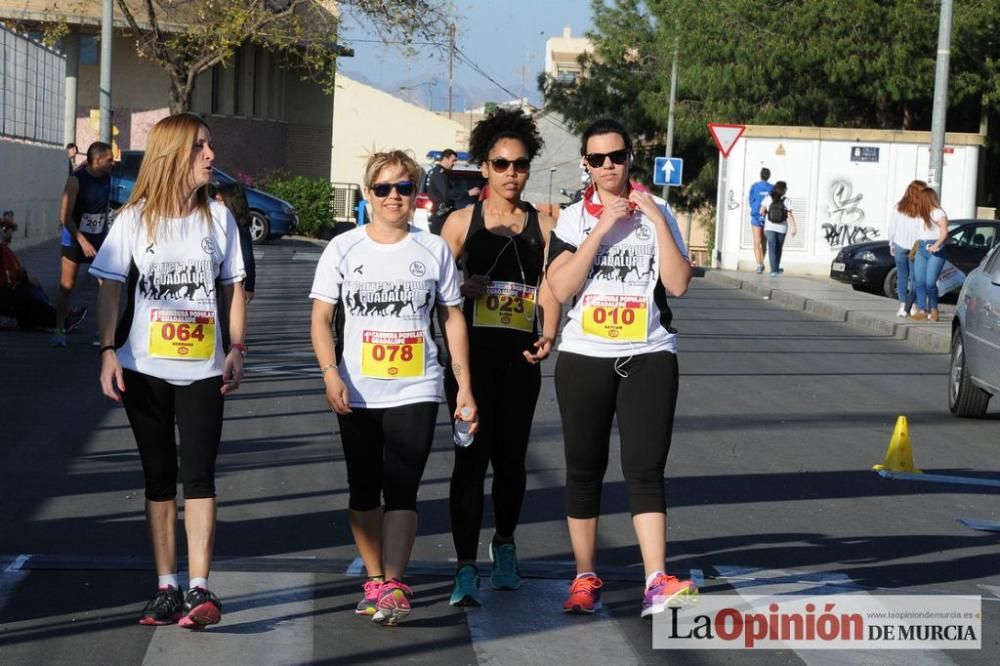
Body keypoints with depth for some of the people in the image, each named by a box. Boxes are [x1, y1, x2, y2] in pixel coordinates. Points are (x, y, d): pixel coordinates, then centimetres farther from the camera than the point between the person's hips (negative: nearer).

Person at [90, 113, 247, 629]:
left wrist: (236, 348, -1)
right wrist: (108, 352, -9)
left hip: (203, 371, 0)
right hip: (146, 370, 0)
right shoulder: (135, 219, 0)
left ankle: (199, 589, -12)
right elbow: (110, 290, 0)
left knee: (198, 475, -9)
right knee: (159, 477, 6)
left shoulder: (218, 217, 4)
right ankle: (167, 588, 13)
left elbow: (232, 289, 9)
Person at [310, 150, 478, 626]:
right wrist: (330, 373, -15)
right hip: (358, 395, 1)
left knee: (401, 490, -11)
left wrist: (464, 386, 6)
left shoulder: (433, 250, 4)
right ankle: (374, 580, 20)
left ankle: (393, 585, -16)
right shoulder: (343, 249, 2)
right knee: (364, 491, 9)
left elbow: (452, 319, 10)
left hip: (416, 392, -1)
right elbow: (321, 319, 1)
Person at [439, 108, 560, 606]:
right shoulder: (462, 222, 4)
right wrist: (464, 289, -14)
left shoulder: (543, 227, 7)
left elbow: (549, 289, 2)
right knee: (471, 457, -7)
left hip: (520, 359, 2)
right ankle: (466, 569, -5)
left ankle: (504, 545, 35)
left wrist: (548, 337, -13)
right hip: (472, 354, -2)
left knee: (510, 457, 10)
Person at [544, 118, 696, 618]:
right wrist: (602, 228, -15)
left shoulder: (658, 213, 5)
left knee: (645, 470, -9)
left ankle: (656, 584, -16)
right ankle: (585, 579, 18)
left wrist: (656, 219, -11)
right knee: (584, 470, 7)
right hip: (584, 357, 1)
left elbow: (678, 284, -6)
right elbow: (560, 288, -10)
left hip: (649, 357, -1)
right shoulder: (572, 219, 4)